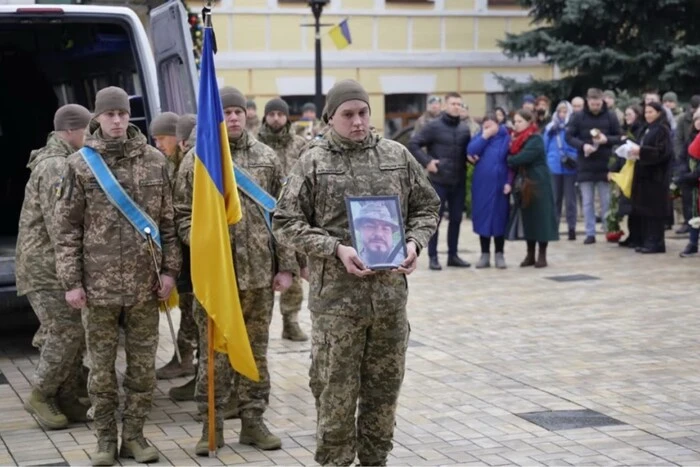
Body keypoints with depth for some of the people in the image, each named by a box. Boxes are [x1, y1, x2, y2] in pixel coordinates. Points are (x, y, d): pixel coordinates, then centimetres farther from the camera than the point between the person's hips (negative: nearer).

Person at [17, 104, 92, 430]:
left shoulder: (60, 162, 16)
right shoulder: (55, 166, -16)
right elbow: (59, 226, -21)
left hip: (56, 264, 10)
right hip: (46, 266, -10)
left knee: (74, 333, 9)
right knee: (66, 333, -10)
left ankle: (65, 398, 16)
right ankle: (40, 395, 3)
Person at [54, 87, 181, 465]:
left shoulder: (154, 161, 4)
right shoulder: (80, 164, -1)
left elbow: (167, 221, 8)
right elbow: (67, 229, 0)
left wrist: (169, 268, 2)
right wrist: (70, 281, -5)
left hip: (145, 281, 1)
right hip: (98, 282, -1)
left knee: (143, 363, 7)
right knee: (101, 365, 7)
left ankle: (134, 435, 19)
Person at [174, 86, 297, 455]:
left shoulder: (267, 158, 6)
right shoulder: (195, 160, 1)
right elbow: (182, 215, 2)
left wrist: (286, 266, 2)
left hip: (259, 270, 2)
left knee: (256, 348, 9)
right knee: (214, 351, 4)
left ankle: (253, 420, 19)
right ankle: (211, 425, 13)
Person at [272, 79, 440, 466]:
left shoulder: (397, 156, 7)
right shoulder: (313, 163, -1)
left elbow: (426, 207, 15)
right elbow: (286, 222, -3)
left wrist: (414, 242, -4)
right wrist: (336, 250, -14)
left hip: (390, 290, 3)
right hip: (336, 293, -3)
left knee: (385, 383, 12)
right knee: (336, 389, 2)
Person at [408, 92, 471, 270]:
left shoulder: (465, 128, 7)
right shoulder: (434, 126, -7)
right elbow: (413, 144, -7)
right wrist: (427, 161, -13)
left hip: (459, 182, 5)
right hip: (439, 181, -5)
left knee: (456, 219, 9)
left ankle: (453, 255, 19)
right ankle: (433, 256, 6)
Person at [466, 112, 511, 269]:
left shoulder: (505, 138, -1)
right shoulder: (479, 137, 7)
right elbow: (470, 151, -11)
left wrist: (509, 182, -10)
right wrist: (484, 136, -14)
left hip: (499, 185, -2)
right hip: (481, 185, 2)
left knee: (499, 218, 3)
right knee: (483, 218, 4)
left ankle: (499, 255, 10)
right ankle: (485, 255, 11)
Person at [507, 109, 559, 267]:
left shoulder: (536, 140, -12)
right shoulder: (517, 139, 14)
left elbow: (523, 157, -24)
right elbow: (513, 159, 9)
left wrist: (508, 160, -9)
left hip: (537, 183, -8)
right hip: (523, 183, 8)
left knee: (540, 217, -3)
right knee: (527, 218, 9)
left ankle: (542, 256, 1)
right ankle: (530, 254, 14)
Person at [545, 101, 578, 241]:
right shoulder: (550, 128, 9)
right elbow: (545, 146, 13)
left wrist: (573, 158, -17)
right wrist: (545, 163, 8)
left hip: (569, 168, -3)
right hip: (554, 167, 3)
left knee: (570, 199, 2)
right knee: (555, 198, 11)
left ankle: (571, 228, 7)